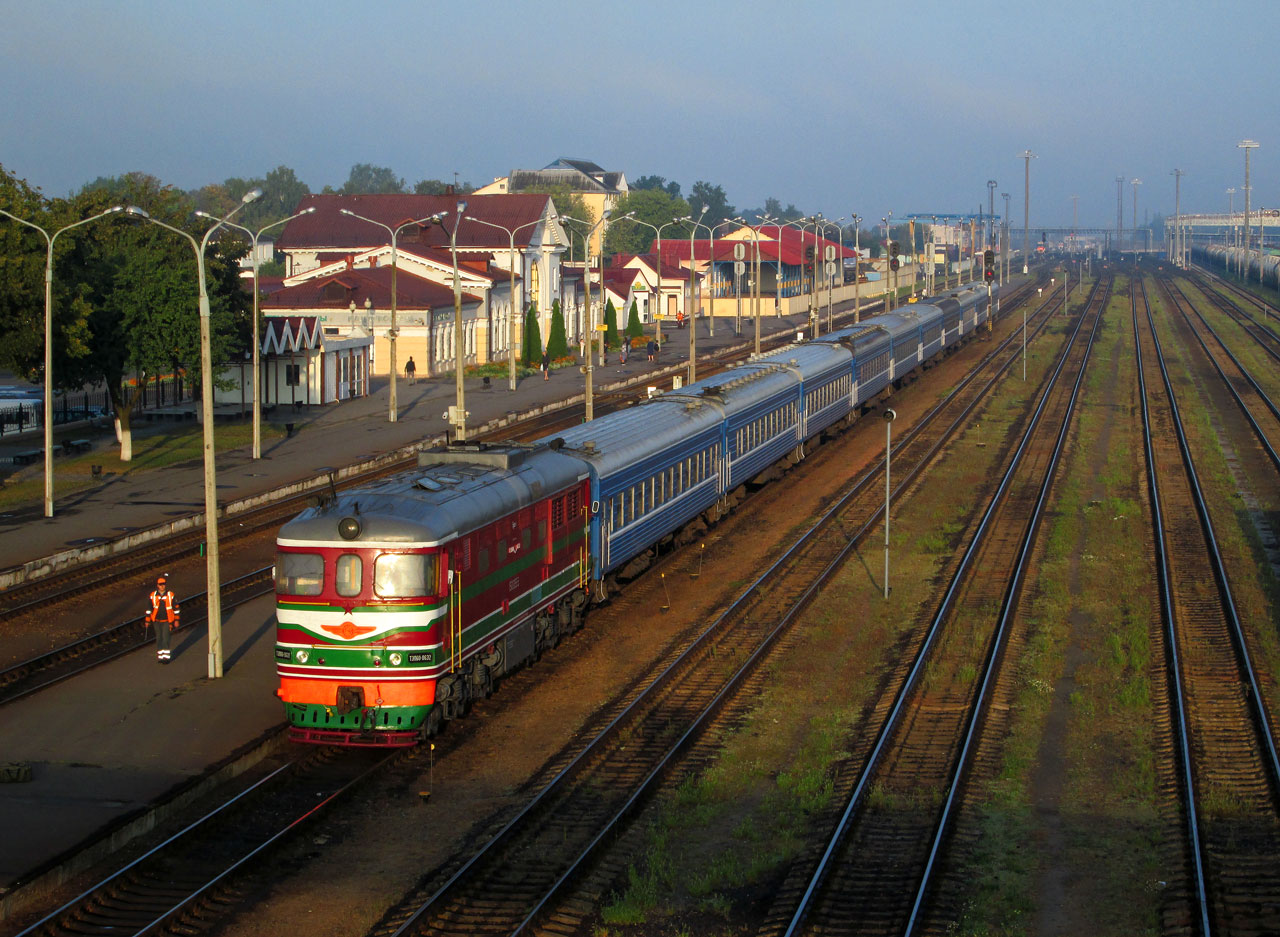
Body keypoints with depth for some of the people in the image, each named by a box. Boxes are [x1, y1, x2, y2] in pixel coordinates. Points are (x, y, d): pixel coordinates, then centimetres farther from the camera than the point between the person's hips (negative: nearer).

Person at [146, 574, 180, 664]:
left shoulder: (171, 595, -6)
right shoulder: (152, 596, -3)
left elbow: (176, 608, 2)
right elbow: (149, 609, 5)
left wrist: (176, 620, 2)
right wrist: (147, 621, 6)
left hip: (167, 621, -2)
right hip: (157, 621, 2)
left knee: (165, 638, -10)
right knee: (159, 638, 8)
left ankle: (166, 656, -6)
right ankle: (160, 656, 18)